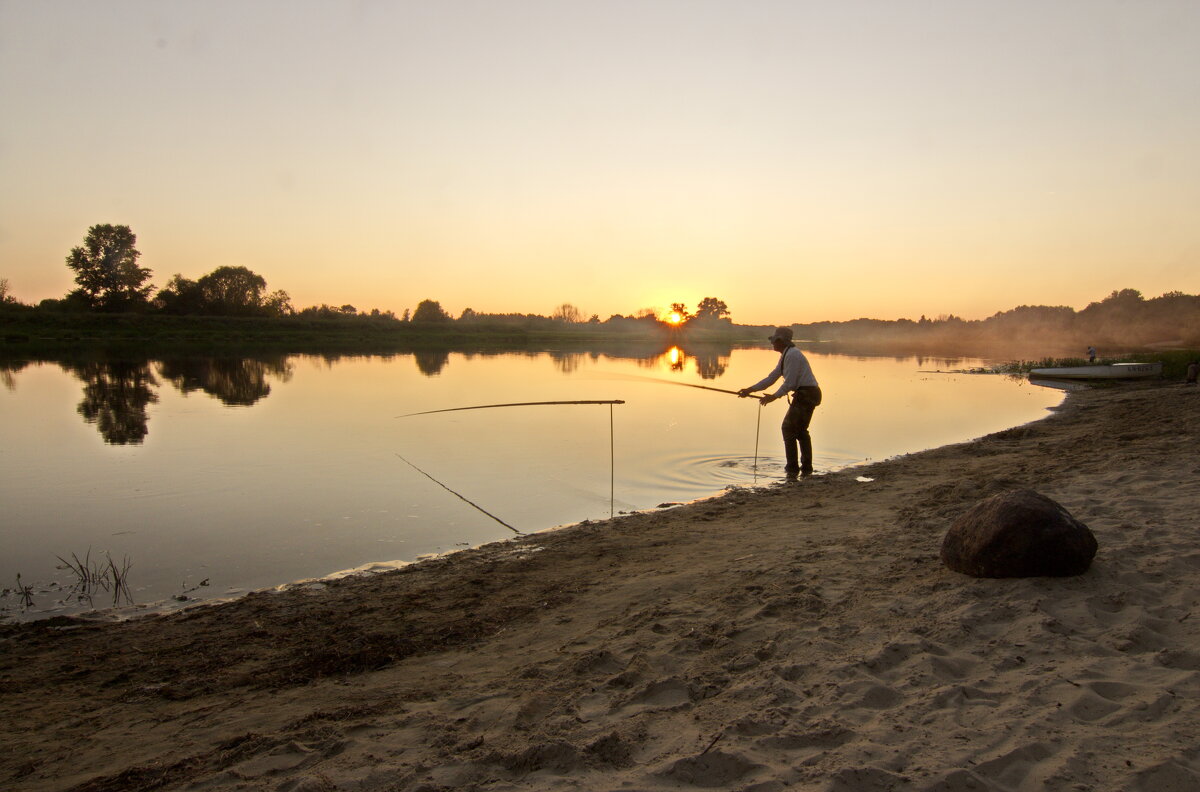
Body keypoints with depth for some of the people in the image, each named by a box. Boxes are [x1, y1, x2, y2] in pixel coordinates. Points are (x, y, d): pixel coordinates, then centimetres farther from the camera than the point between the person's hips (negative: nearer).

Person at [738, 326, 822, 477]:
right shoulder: (785, 355, 16)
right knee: (800, 430, 16)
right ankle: (806, 468, 22)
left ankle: (792, 468, -3)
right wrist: (750, 390, 12)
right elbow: (771, 378, 17)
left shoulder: (792, 355, -16)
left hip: (806, 394, -10)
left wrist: (774, 396, -10)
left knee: (788, 428, -6)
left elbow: (789, 383, -19)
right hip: (809, 395, 10)